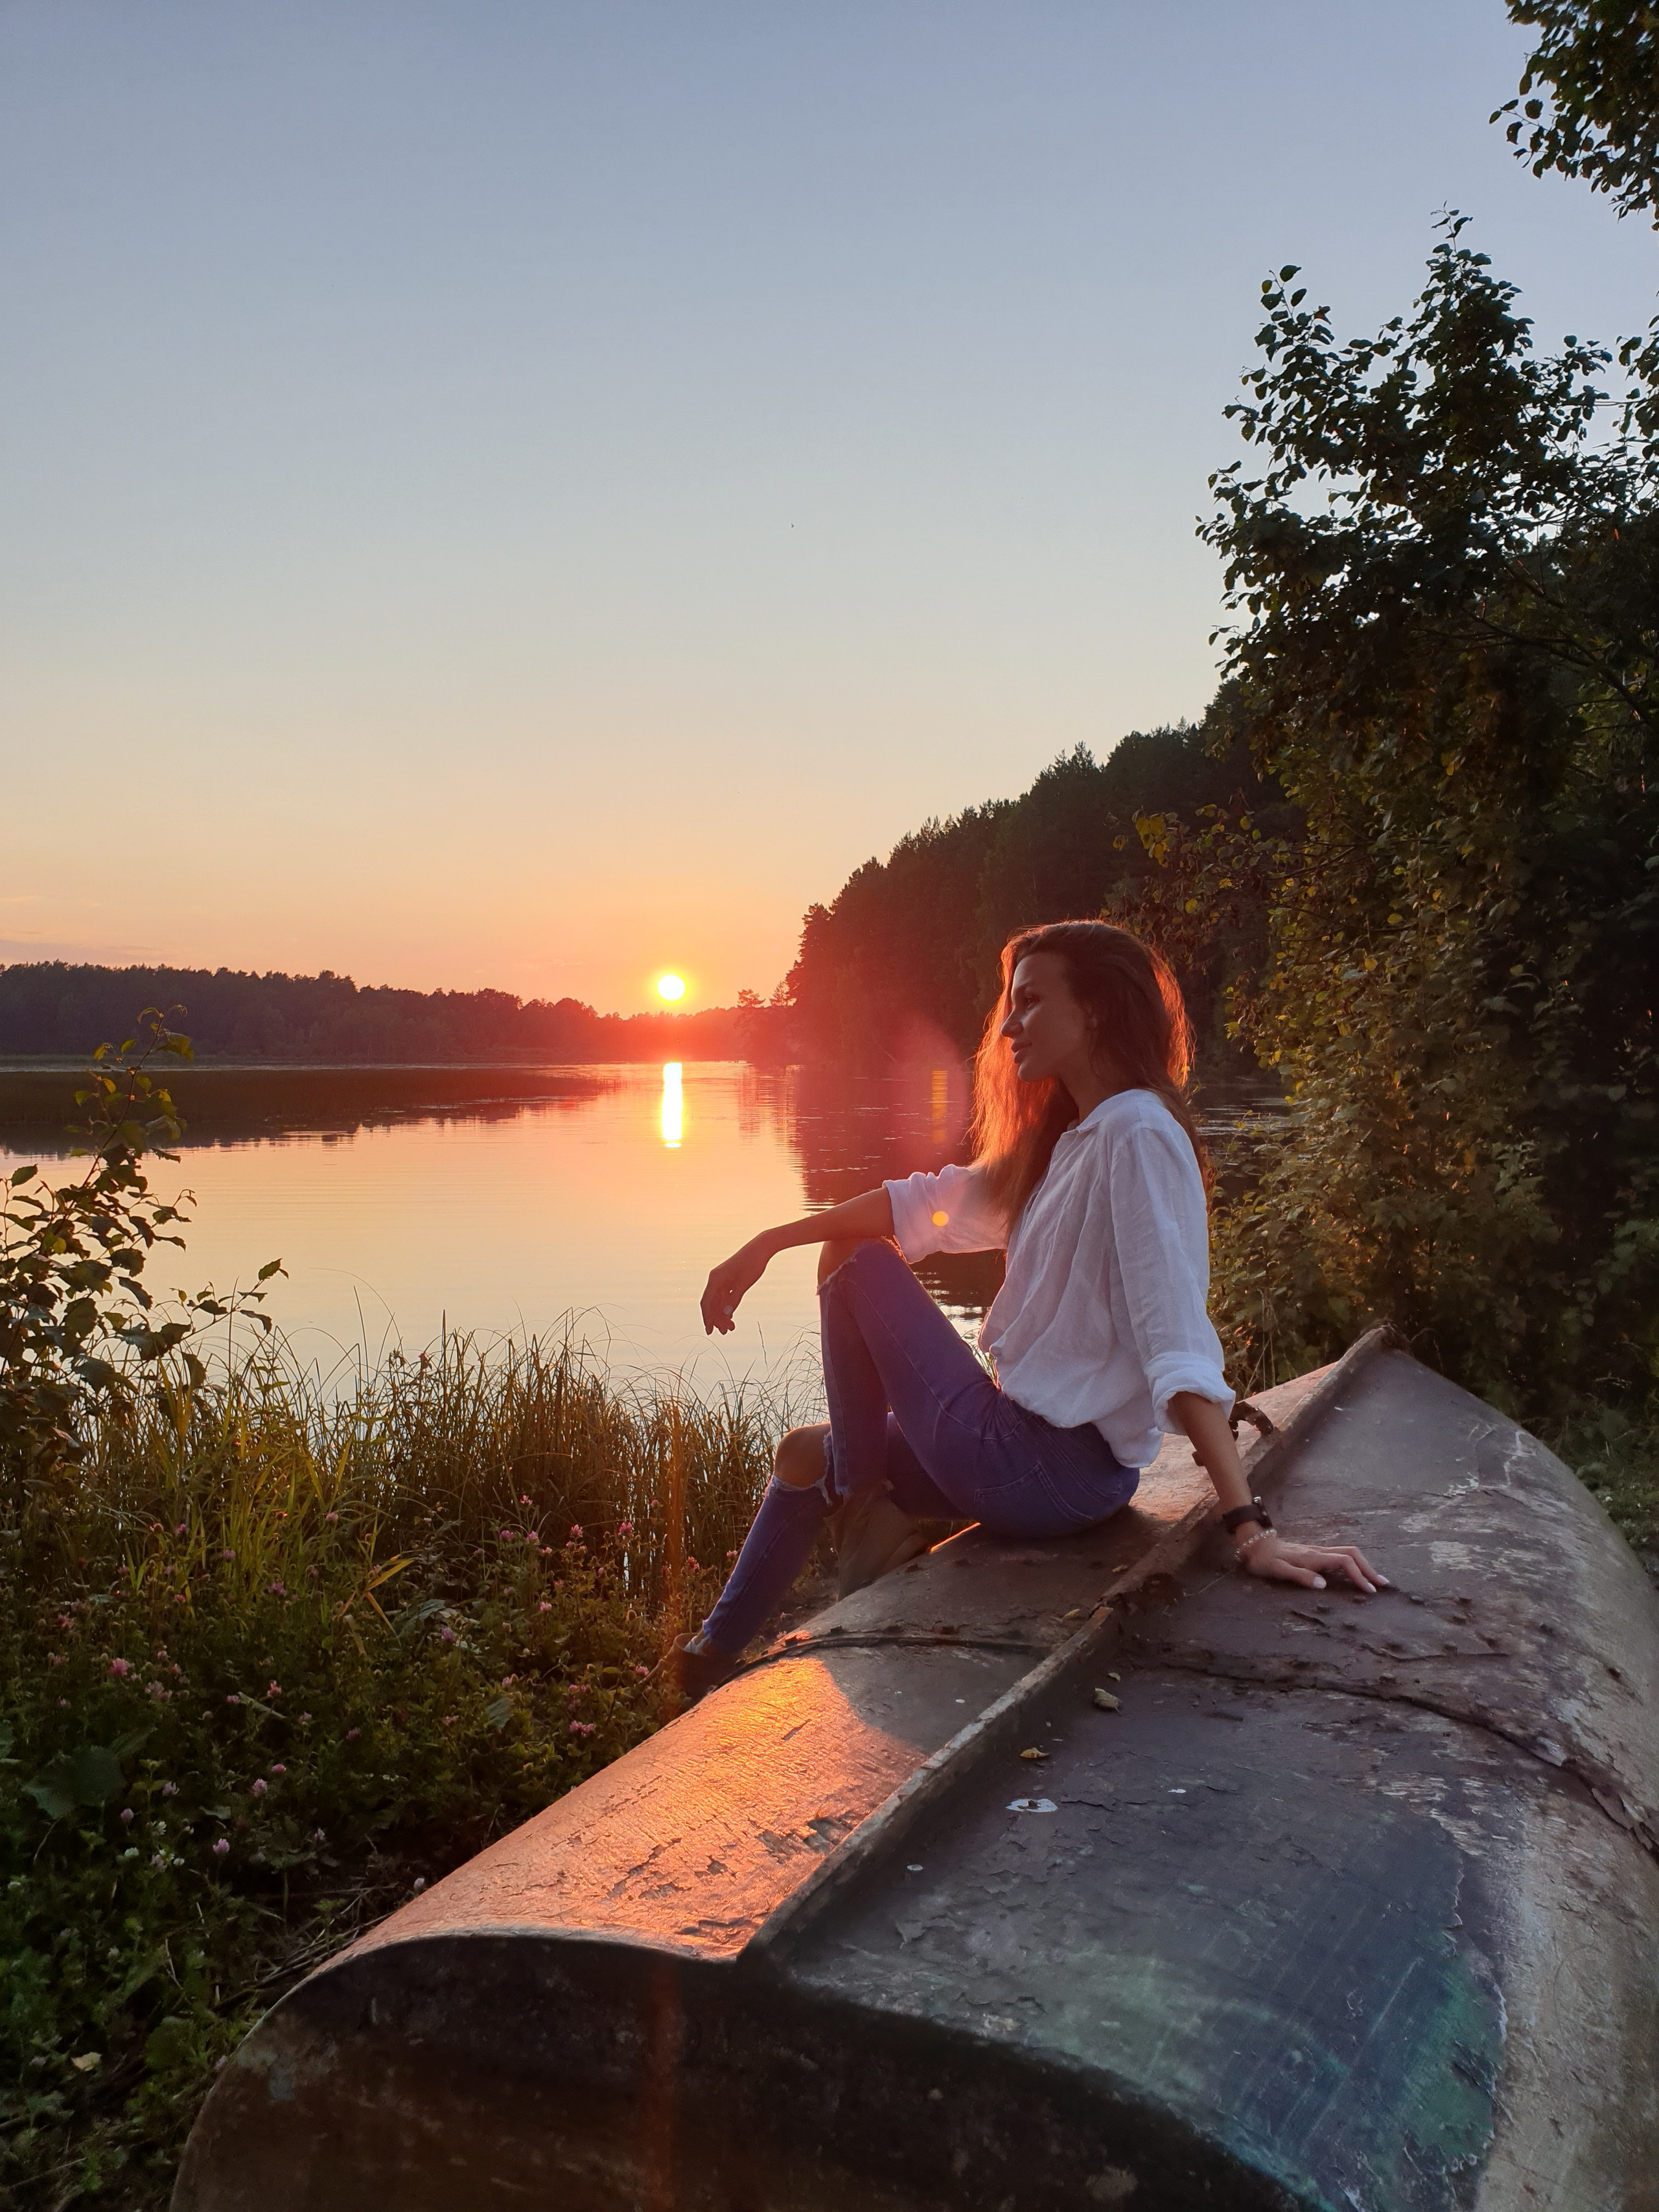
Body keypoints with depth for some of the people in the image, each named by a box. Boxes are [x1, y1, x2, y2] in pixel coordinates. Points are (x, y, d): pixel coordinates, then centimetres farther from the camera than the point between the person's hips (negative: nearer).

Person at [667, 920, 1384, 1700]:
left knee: (858, 1264, 1)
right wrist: (767, 1244, 5)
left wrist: (1250, 1528, -30)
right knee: (804, 1453, 23)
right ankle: (713, 1656, 36)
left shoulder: (1139, 1137, -17)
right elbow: (930, 1203, 11)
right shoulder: (1067, 1141, 12)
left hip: (1047, 1471, -9)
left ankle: (864, 1507, 12)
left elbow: (1180, 1343, -26)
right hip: (1032, 1447, 9)